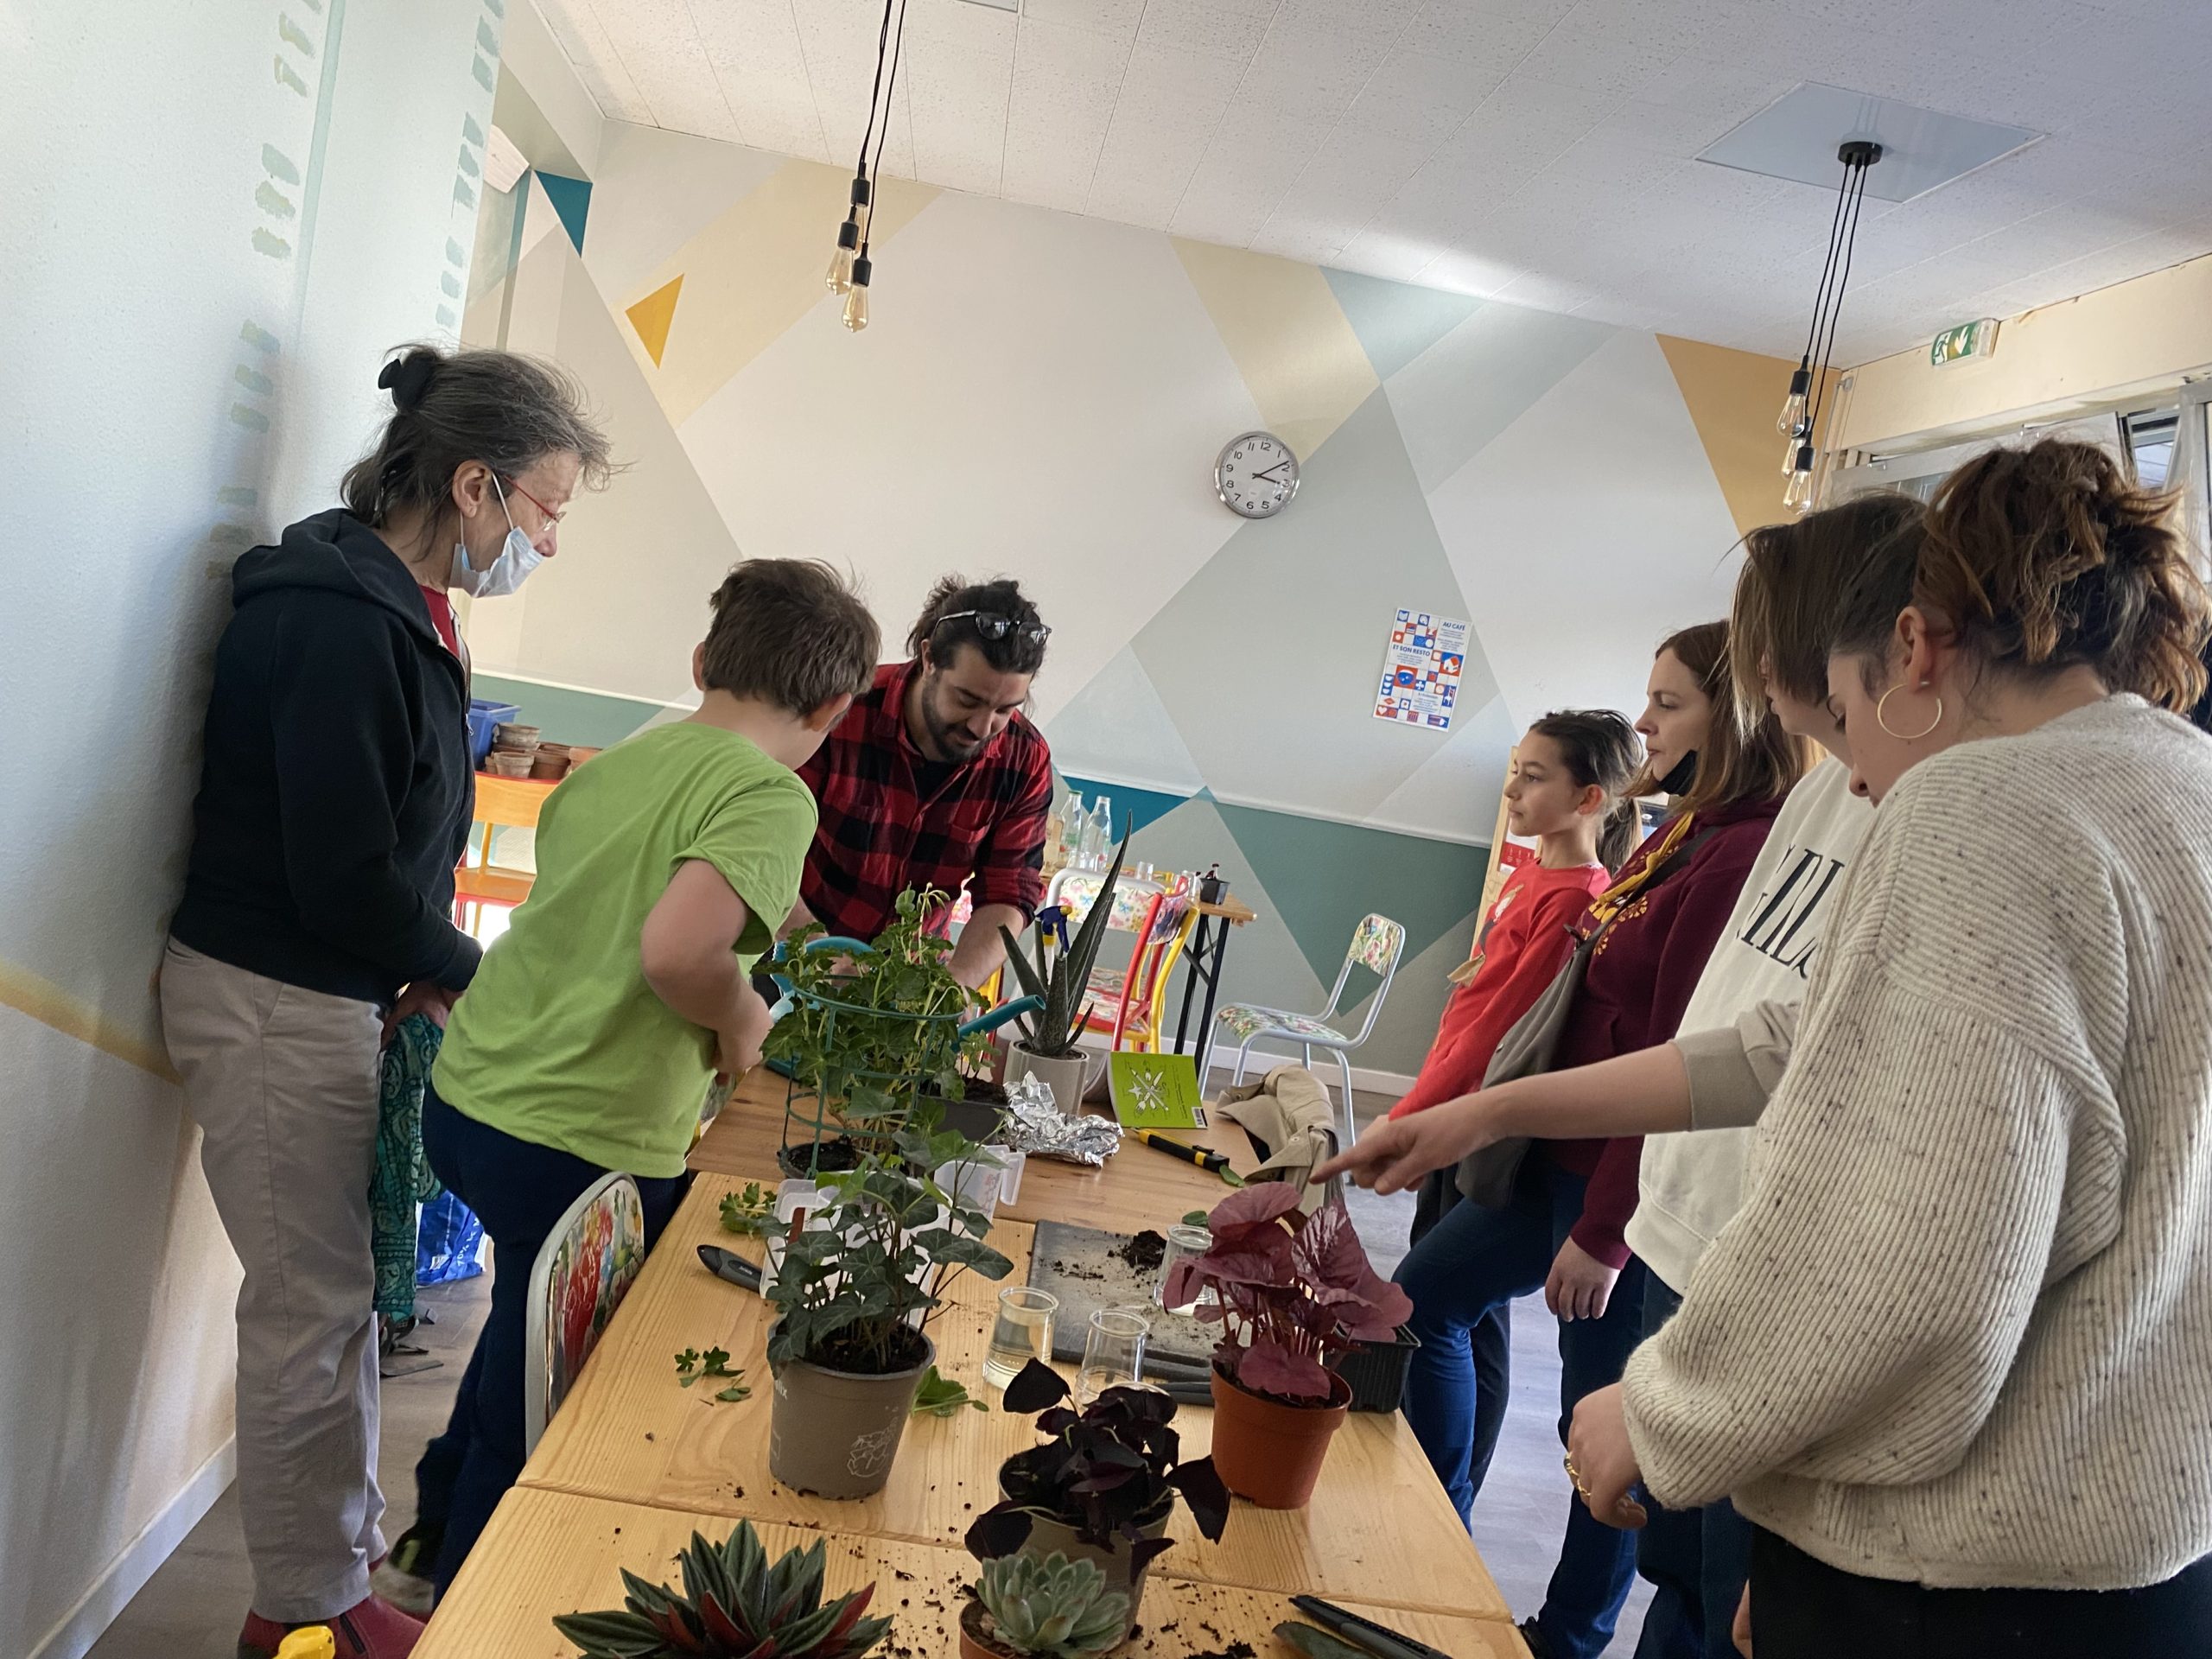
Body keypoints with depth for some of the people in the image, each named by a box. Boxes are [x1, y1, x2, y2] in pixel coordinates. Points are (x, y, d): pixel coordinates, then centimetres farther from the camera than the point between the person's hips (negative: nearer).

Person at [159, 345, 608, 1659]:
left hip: (336, 997, 9)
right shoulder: (337, 619, -21)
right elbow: (345, 874, -23)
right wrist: (461, 969, -8)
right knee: (314, 1310, 2)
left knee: (339, 1292, 17)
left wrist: (425, 971, 5)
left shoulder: (396, 610, 10)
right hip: (274, 1004, -9)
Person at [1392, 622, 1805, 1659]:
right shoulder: (1682, 837, 8)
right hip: (1568, 1153, 10)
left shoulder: (1744, 856, -22)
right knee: (1425, 1295, 18)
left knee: (1604, 1422, 5)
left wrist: (1605, 1233, -18)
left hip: (1632, 1183, -10)